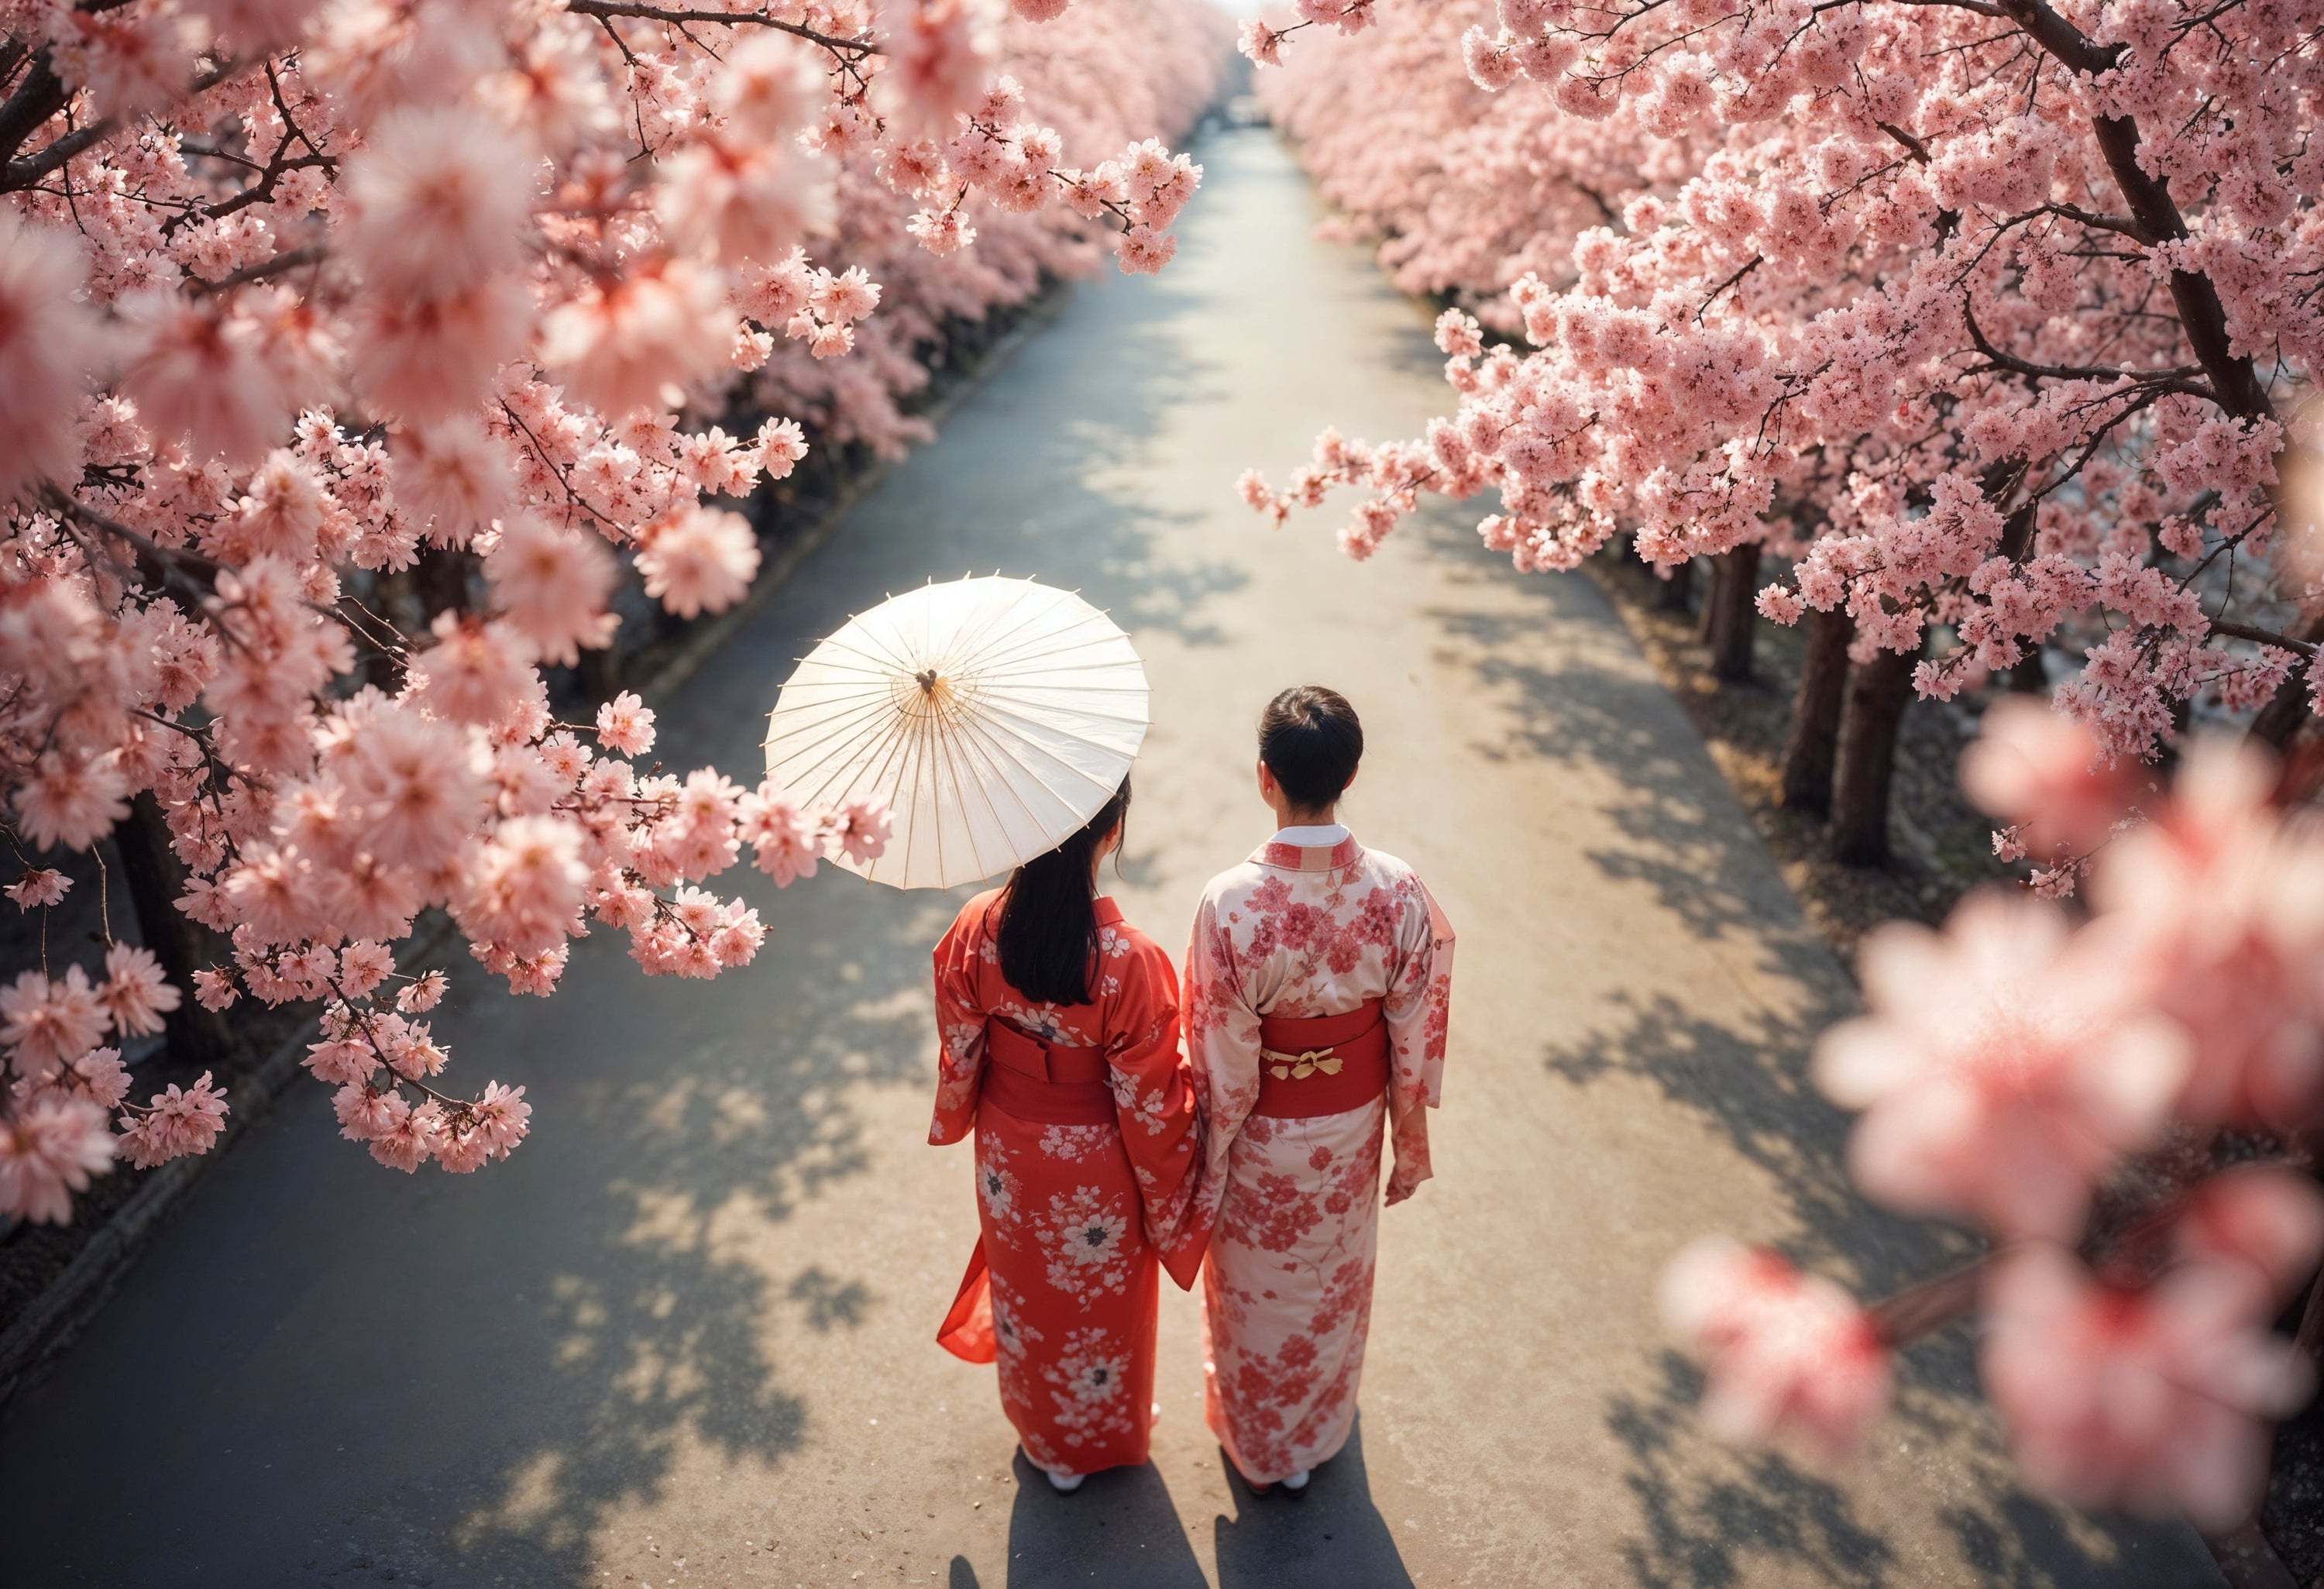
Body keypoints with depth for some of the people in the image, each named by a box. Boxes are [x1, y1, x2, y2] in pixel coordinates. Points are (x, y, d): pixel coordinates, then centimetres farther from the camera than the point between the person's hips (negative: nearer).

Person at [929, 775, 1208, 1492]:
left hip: (1009, 1156, 3)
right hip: (1096, 1171, -3)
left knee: (1024, 1292, 29)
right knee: (1100, 1304, 25)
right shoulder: (1129, 961, -33)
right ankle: (1101, 1441, 52)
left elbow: (960, 1052, -5)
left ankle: (1041, 1435, 55)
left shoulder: (977, 930, -22)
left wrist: (958, 1120, 17)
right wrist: (1168, 1198, -3)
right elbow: (1149, 1103, -21)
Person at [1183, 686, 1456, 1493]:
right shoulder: (1397, 891, -23)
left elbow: (1221, 1064, -21)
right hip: (1350, 1128, 3)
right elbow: (1415, 1041, -10)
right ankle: (1318, 1434, 54)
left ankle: (1255, 1441, 50)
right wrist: (1412, 1144, 6)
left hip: (1262, 1137, -2)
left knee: (1256, 1291, 25)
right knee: (1331, 1282, 29)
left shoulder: (1230, 902, -32)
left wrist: (1208, 1169, -4)